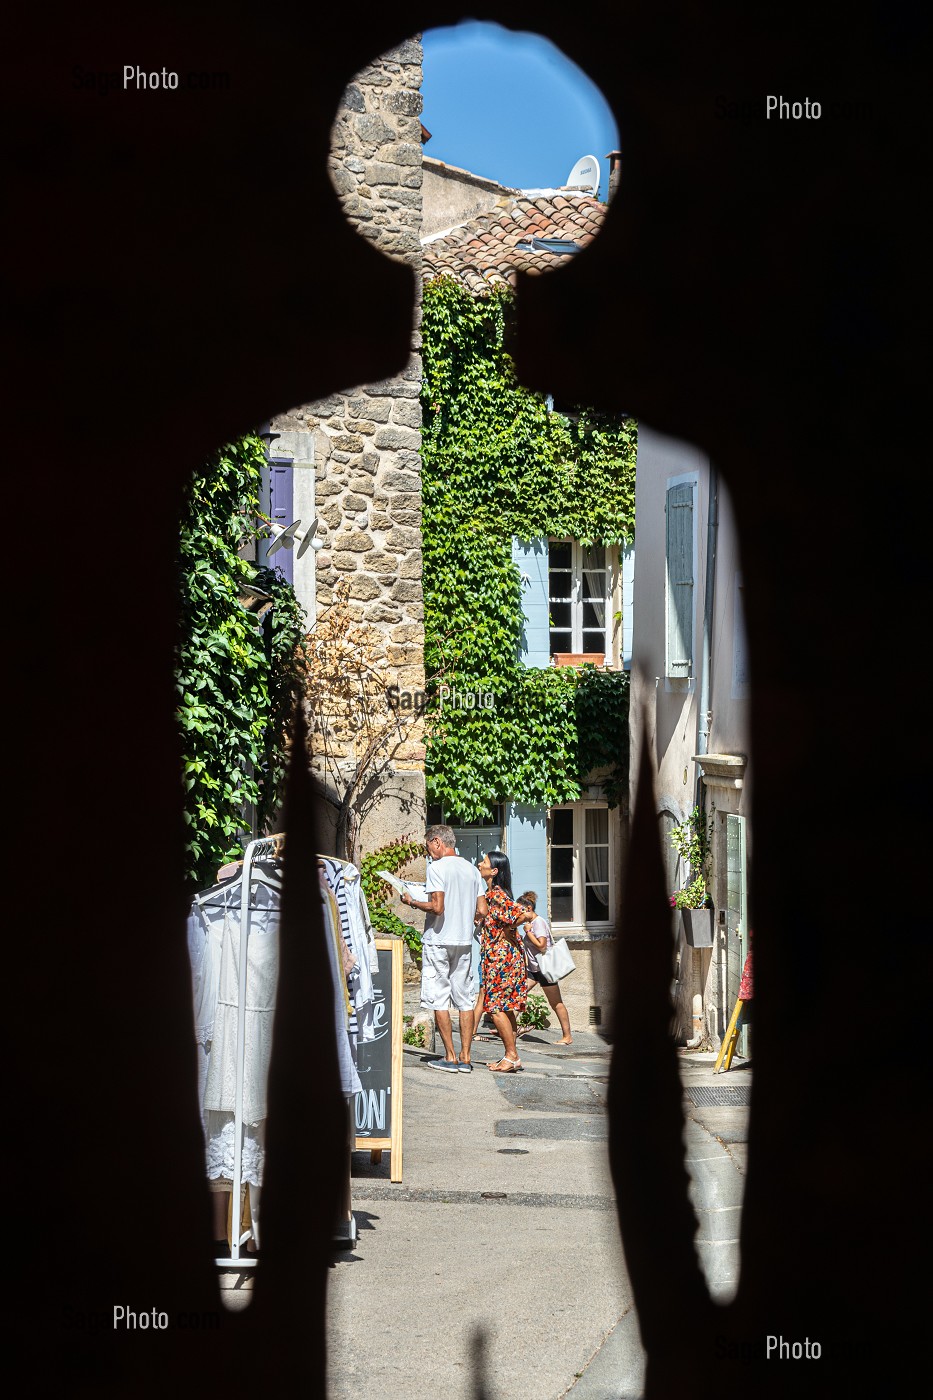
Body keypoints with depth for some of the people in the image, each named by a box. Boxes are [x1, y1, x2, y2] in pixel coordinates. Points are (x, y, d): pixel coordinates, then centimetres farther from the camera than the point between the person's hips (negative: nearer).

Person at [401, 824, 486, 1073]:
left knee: (439, 999, 0)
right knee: (464, 999, 8)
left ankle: (450, 1057, -1)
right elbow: (482, 912, 8)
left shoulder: (437, 867, -11)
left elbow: (437, 907, -19)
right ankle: (465, 1058, 6)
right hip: (464, 941, 6)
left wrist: (412, 902, -3)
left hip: (438, 941, -6)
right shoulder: (471, 869, 9)